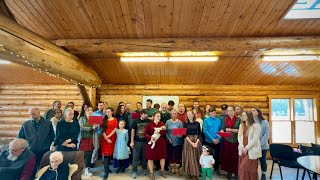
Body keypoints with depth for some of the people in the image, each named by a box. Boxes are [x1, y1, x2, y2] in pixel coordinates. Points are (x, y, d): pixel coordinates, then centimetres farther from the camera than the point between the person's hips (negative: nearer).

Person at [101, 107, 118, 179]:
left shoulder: (115, 120, 4)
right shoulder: (104, 119, 7)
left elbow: (115, 129, -4)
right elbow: (102, 130, 0)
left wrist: (109, 136, -15)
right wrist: (106, 138, -11)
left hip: (112, 138, 0)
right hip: (104, 138, 0)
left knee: (110, 153, 10)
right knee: (106, 154, -5)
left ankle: (107, 167, 30)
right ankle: (106, 172, -2)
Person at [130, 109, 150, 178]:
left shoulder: (149, 121, -3)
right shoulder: (136, 121, -5)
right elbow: (133, 131, -1)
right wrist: (132, 141, -4)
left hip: (146, 141, 1)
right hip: (137, 141, -1)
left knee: (144, 156, 14)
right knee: (135, 156, 5)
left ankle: (144, 168, 31)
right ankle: (134, 171, 17)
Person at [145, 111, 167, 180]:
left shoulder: (162, 124, 3)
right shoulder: (149, 124, -6)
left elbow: (164, 132, -5)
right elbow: (145, 133, -7)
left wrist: (159, 131, -24)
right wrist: (150, 137, -23)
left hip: (161, 143, 3)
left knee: (162, 157, 11)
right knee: (150, 157, 5)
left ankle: (162, 171, 32)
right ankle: (151, 173, 24)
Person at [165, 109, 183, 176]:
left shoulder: (179, 122, -2)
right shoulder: (168, 122, 1)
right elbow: (165, 131, 2)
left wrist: (180, 135, -23)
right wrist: (168, 138, -8)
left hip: (178, 142, -1)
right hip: (170, 142, 1)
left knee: (177, 155, 5)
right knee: (170, 155, 8)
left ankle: (177, 169, 24)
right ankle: (171, 169, 27)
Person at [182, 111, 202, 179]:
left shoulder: (197, 123, 2)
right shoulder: (185, 123, 0)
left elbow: (199, 134, 2)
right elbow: (185, 134, -5)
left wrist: (197, 142, -12)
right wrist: (191, 142, -14)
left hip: (196, 141, 1)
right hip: (188, 141, -1)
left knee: (196, 157, 5)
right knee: (189, 157, 0)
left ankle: (196, 173, 16)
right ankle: (191, 173, 12)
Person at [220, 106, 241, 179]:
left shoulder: (238, 119, 0)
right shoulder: (225, 120, 8)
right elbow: (223, 129, 5)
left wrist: (231, 130, -13)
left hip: (235, 140, -2)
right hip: (226, 140, 2)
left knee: (235, 156, 1)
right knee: (227, 156, 5)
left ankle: (236, 172, 16)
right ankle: (229, 172, 19)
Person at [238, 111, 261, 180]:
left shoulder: (256, 125, -6)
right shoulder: (241, 125, 13)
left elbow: (255, 139, -12)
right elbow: (239, 137, 9)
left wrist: (247, 148, -13)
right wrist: (242, 147, -5)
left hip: (251, 150, -5)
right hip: (242, 150, 6)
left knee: (244, 167, -6)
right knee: (241, 168, 6)